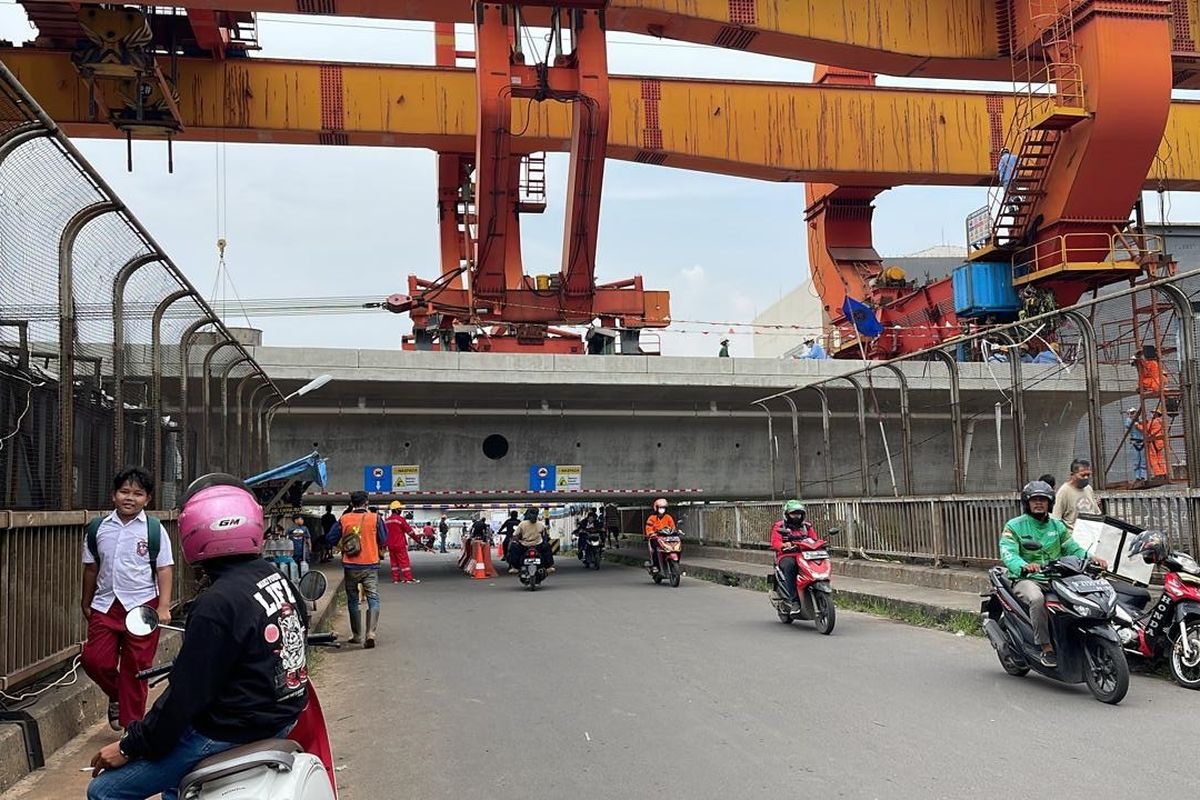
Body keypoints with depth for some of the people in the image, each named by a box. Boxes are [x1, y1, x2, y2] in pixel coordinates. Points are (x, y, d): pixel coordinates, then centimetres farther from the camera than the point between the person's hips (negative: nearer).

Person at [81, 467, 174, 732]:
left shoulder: (155, 530, -3)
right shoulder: (97, 528, 5)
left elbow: (165, 570, -3)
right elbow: (91, 568, 14)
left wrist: (163, 607, -10)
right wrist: (86, 603, 19)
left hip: (142, 606, -3)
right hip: (105, 604, 3)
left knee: (136, 667, 3)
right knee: (94, 659, -5)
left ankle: (131, 723, 17)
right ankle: (116, 695, 26)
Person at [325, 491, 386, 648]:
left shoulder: (344, 519, -2)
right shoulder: (375, 518, -5)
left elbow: (330, 540, 4)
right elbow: (383, 541, 2)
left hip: (351, 566, 1)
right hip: (370, 566, -1)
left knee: (353, 601, 15)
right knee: (373, 599, 0)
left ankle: (357, 636, 21)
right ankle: (371, 633, -18)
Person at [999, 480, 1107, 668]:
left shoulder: (1058, 526, 19)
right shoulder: (1014, 526, 1)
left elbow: (1072, 548, 12)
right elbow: (1008, 553, -14)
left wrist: (1091, 558, -10)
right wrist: (1024, 566, -36)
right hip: (1026, 579, -4)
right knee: (1036, 598, -37)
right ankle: (1046, 648, -27)